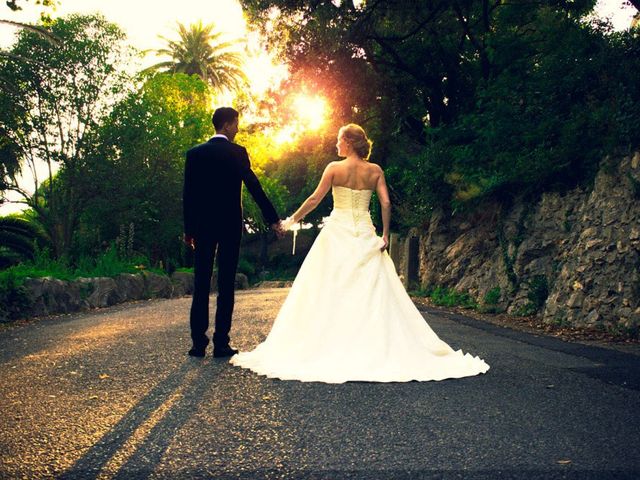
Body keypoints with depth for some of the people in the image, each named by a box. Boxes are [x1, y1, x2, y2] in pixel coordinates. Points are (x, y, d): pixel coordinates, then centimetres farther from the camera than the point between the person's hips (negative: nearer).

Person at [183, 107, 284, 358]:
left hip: (202, 226, 3)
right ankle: (221, 343, 2)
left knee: (201, 285, 5)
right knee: (226, 285, 2)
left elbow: (188, 193, 4)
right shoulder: (237, 153, -4)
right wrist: (273, 219, 0)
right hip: (230, 225, -2)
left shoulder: (195, 153, 5)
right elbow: (254, 187, -6)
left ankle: (199, 342, 4)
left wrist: (188, 229, 9)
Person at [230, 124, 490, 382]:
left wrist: (292, 220, 5)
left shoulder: (334, 168, -5)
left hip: (337, 233, -3)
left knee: (330, 291, 4)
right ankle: (378, 348, 7)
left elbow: (315, 199, -5)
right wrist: (385, 235, -1)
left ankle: (325, 345, 6)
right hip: (365, 234, 3)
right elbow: (386, 203, -5)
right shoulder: (375, 171, 3)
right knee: (373, 293, 7)